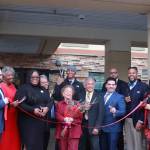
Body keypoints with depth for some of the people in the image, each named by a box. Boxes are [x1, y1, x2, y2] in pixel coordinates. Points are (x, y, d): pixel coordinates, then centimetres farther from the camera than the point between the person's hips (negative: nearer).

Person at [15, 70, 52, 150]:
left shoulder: (42, 90, 16)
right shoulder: (23, 88, -4)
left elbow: (49, 101, 12)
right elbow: (20, 103, -15)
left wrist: (47, 108, -11)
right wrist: (33, 110, -22)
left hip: (41, 121, 6)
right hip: (28, 122, -6)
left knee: (40, 143, 11)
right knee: (30, 144, -6)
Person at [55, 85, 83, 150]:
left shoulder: (76, 104, 9)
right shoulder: (59, 104, 12)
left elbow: (80, 117, 2)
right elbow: (57, 116, 0)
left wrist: (72, 120, -17)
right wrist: (64, 119, -19)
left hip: (74, 131, -1)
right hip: (62, 131, 2)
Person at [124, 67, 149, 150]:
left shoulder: (144, 86, -5)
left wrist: (141, 121, -14)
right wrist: (124, 100, -10)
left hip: (137, 119, -4)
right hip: (126, 119, 4)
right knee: (129, 143, 11)